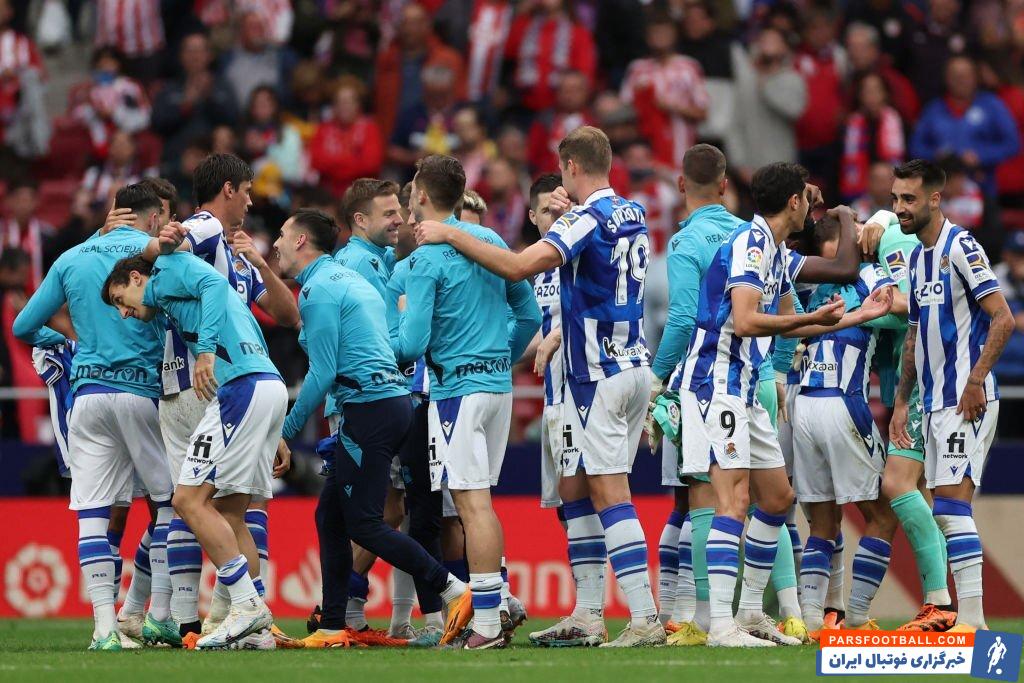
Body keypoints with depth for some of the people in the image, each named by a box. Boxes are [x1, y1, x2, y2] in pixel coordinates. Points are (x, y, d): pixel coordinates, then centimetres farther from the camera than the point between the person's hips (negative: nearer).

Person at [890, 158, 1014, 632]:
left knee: (952, 502, -14)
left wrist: (976, 379, -22)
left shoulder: (961, 247, -10)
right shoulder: (917, 258, 16)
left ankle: (972, 619, -16)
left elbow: (1003, 319, -16)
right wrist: (901, 403, 19)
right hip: (935, 401, 9)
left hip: (967, 401, -9)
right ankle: (959, 613, 9)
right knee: (945, 508, 7)